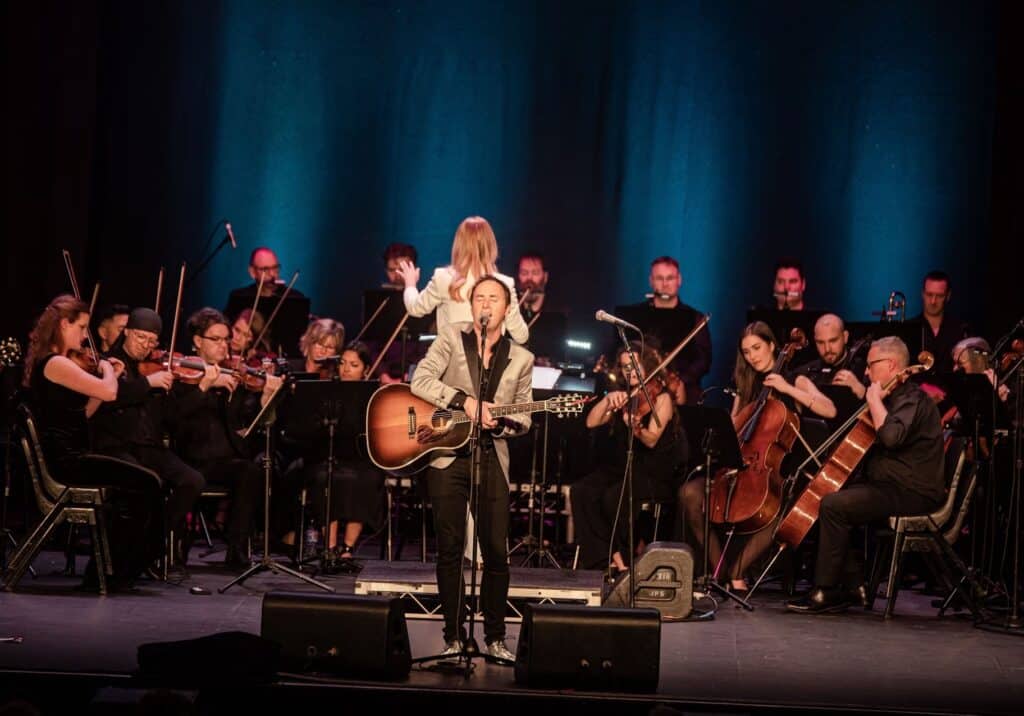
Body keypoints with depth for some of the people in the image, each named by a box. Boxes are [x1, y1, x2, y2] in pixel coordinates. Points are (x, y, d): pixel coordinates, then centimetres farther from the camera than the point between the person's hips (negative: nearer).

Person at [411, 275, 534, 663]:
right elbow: (420, 381, -11)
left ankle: (495, 637, 13)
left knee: (497, 551, 1)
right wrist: (466, 401, -19)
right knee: (450, 548, 1)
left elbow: (523, 418, 12)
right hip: (447, 455, -2)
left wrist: (501, 423, -10)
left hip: (492, 459, 2)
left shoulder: (520, 358, 10)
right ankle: (453, 637, 9)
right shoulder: (451, 337, 3)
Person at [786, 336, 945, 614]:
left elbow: (892, 435, -33)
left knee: (833, 505, -23)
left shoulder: (913, 400, -13)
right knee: (830, 499, 8)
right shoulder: (897, 397, 19)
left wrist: (875, 400, -19)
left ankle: (826, 592, -18)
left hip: (912, 494, -11)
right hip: (890, 485, 11)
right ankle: (853, 583, 3)